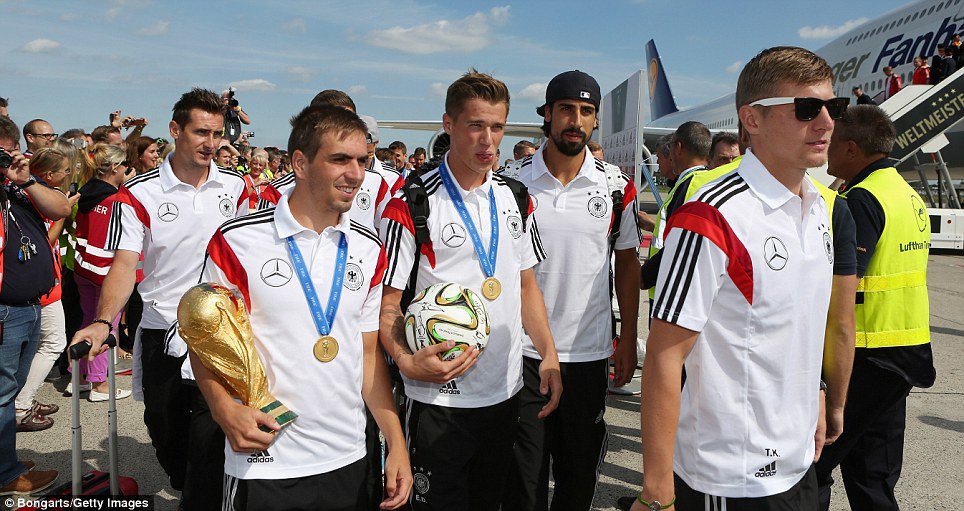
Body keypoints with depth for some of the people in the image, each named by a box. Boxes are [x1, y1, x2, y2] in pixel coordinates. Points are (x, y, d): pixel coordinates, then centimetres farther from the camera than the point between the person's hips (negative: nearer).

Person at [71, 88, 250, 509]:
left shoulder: (234, 187, 2)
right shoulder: (138, 194, -6)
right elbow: (123, 266, -13)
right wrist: (103, 322, -29)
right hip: (162, 336, 0)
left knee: (208, 446, -9)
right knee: (168, 439, 17)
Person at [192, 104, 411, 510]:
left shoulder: (369, 249, 3)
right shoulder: (238, 242, -10)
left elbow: (369, 352, 8)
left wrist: (396, 443, 2)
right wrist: (225, 409, -20)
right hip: (263, 466, -3)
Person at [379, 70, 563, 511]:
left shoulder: (514, 198, 6)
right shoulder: (411, 203, -12)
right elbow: (387, 304, -10)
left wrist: (549, 356, 4)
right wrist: (407, 361, -28)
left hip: (505, 392, 6)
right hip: (437, 397, -5)